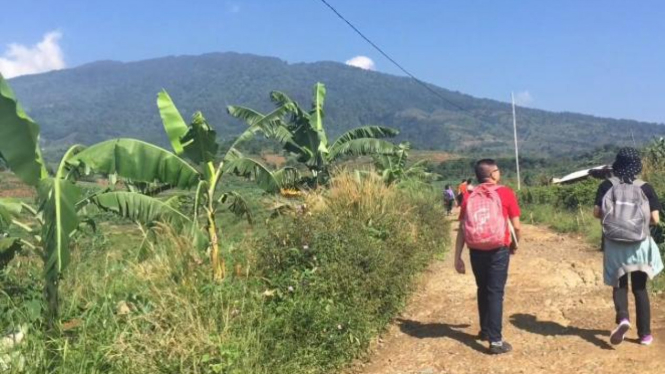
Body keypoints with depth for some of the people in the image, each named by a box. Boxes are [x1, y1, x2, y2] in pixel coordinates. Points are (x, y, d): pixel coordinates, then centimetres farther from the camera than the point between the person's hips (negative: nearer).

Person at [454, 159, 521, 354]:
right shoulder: (506, 193, -3)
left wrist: (458, 257, 3)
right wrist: (515, 243, 15)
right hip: (498, 251, -3)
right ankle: (495, 341, 1)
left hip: (476, 251, 4)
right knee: (495, 293, 1)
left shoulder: (470, 197, 5)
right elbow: (516, 226, -4)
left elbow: (461, 229, 1)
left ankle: (485, 331, 33)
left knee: (483, 290, 20)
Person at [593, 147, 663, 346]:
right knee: (640, 288, 14)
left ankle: (622, 318, -12)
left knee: (619, 285, 14)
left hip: (614, 245, 0)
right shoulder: (645, 188, -5)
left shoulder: (606, 186, -4)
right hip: (639, 245, 0)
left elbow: (597, 213, -5)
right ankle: (645, 334, 18)